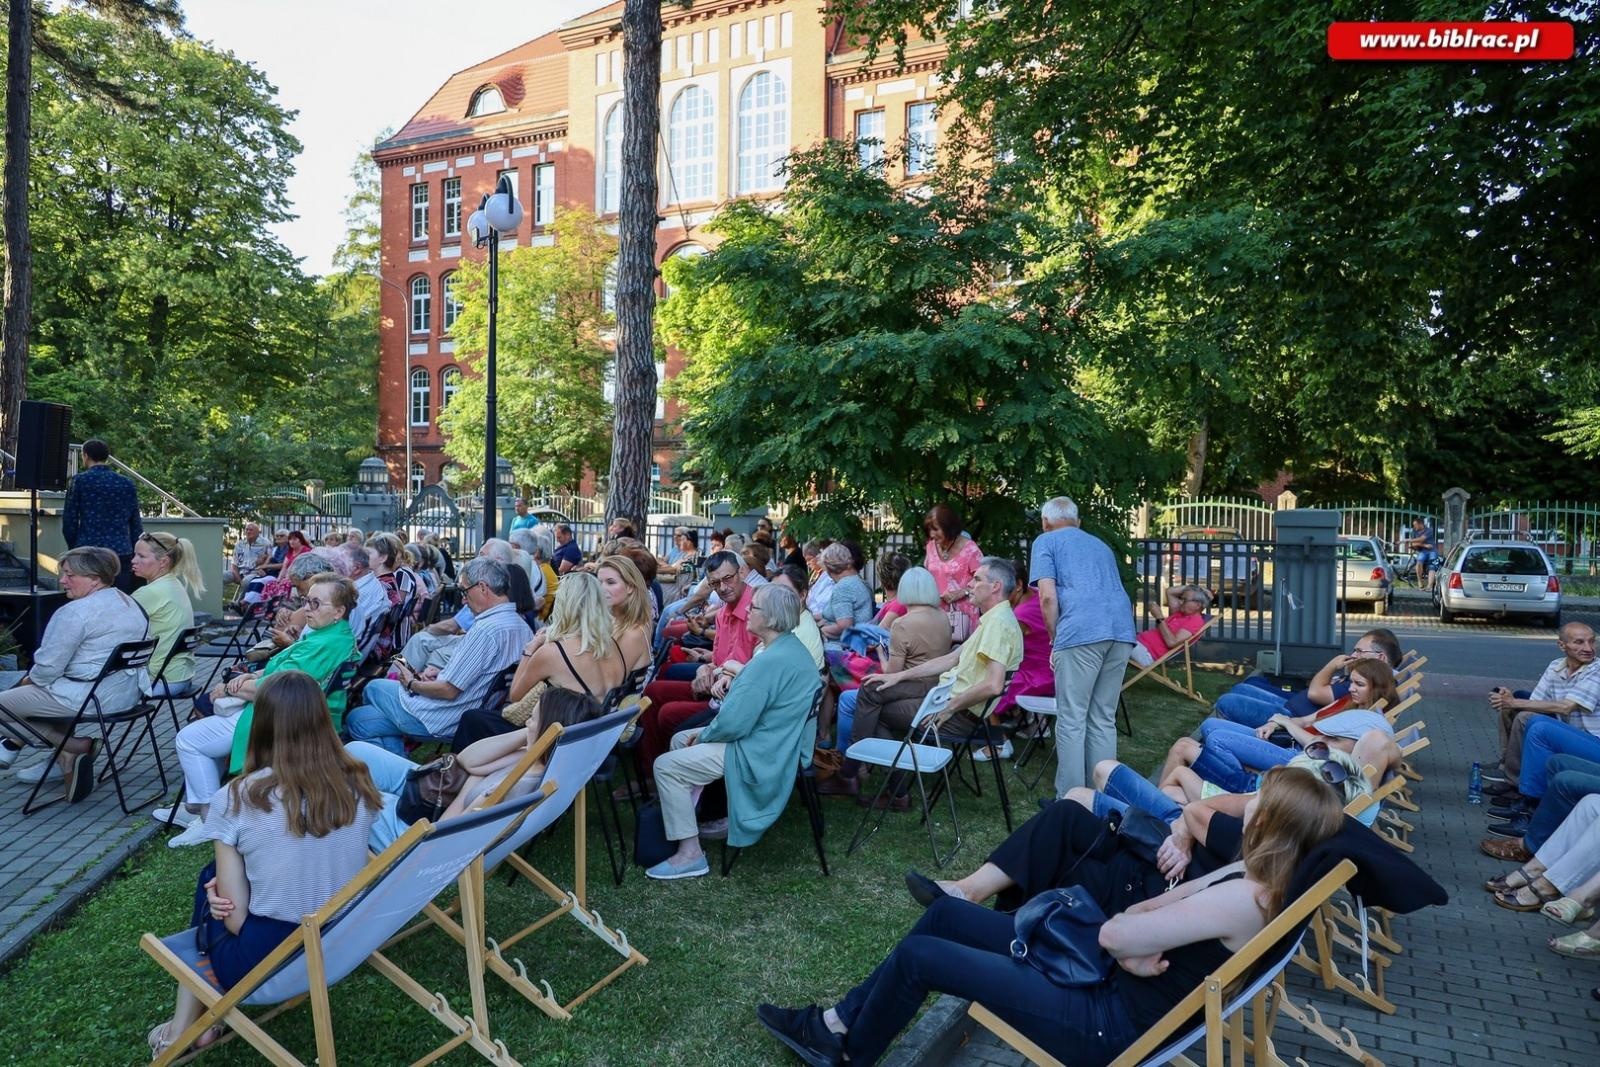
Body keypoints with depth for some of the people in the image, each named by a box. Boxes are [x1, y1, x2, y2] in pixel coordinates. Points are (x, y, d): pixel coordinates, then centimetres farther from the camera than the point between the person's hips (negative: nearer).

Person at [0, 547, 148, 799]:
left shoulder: (75, 612, -18)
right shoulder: (132, 604, 9)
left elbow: (47, 668, -17)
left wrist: (30, 679, 7)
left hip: (88, 698, -10)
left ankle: (72, 749, -1)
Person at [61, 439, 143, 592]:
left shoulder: (79, 480, 1)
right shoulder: (127, 484, 9)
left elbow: (69, 521, 1)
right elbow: (136, 524, 10)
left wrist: (73, 547, 15)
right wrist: (137, 555, 15)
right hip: (122, 554, 2)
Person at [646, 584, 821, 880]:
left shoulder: (770, 661, -28)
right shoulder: (792, 648, 6)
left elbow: (733, 723, -27)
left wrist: (703, 737, -6)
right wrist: (707, 733, 8)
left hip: (760, 756, -11)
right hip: (777, 741, 11)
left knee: (666, 766, -7)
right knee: (680, 740, 20)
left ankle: (690, 854, -3)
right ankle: (688, 819, 27)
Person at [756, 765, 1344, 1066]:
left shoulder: (1244, 900, -26)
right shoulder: (1254, 880, 2)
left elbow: (1114, 934, -25)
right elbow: (1140, 917, 4)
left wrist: (1129, 932, -5)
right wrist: (1138, 943, -15)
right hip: (1108, 986, 9)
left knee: (917, 955, -6)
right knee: (946, 913, 10)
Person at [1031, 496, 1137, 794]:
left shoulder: (1046, 542, 13)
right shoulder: (1099, 544, 31)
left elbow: (1048, 597, -1)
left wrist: (1055, 640, 11)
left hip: (1081, 632, -6)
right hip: (1122, 630, 6)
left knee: (1072, 721, 0)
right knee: (1104, 720, 12)